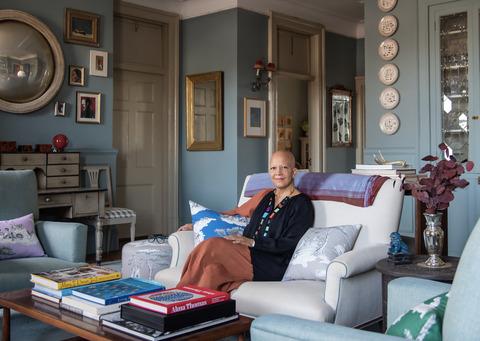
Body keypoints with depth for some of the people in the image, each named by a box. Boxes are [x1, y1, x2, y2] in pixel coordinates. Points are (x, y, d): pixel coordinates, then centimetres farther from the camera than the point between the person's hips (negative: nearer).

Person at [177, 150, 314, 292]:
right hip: (254, 254, 6)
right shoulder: (268, 197, 22)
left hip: (273, 267, -6)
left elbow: (290, 244, -9)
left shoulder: (302, 203, 1)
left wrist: (252, 242, -15)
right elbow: (250, 229, 17)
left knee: (213, 245, -23)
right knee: (213, 268, -27)